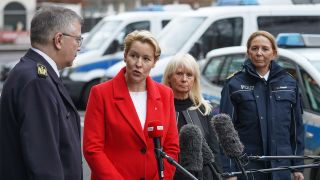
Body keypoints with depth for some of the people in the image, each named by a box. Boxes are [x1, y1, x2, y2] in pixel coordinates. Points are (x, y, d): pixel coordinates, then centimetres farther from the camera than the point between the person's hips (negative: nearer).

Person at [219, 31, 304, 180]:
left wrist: (298, 167, 8)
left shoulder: (289, 83, 10)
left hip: (281, 167, 3)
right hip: (246, 167, -3)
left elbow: (296, 126, 12)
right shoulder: (235, 85, 1)